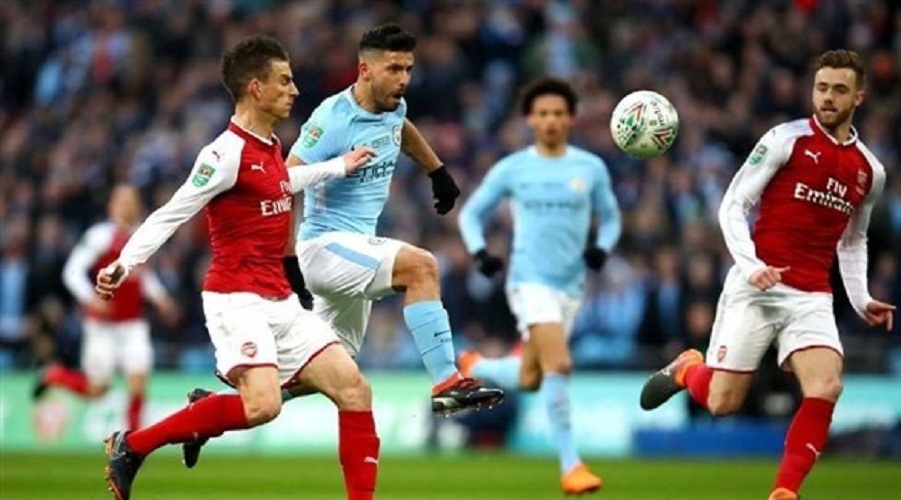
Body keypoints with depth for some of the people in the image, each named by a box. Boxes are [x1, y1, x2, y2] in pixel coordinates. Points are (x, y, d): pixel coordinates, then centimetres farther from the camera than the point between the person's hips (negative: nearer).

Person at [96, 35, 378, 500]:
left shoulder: (270, 147, 12)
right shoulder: (227, 153, -13)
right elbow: (170, 215, -15)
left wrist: (339, 167, 43)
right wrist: (124, 264, -27)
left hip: (281, 301, 9)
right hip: (238, 299, -9)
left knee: (354, 390, -1)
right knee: (262, 405, -27)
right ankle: (131, 445, -13)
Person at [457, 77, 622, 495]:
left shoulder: (591, 168, 3)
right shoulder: (512, 169, -2)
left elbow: (610, 217, 15)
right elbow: (471, 213, 9)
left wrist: (601, 247, -6)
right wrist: (479, 251, -9)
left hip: (571, 284, 4)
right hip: (530, 280, -4)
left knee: (529, 379, 12)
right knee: (558, 365, -21)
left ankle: (473, 368, 43)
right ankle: (569, 465, -15)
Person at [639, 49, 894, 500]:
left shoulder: (869, 171, 11)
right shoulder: (786, 140, -3)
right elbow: (733, 205, -4)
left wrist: (861, 300, 12)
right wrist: (751, 264, -18)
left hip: (812, 298, 3)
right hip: (755, 289, -3)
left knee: (826, 388, -22)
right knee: (721, 403, -4)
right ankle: (686, 369, 32)